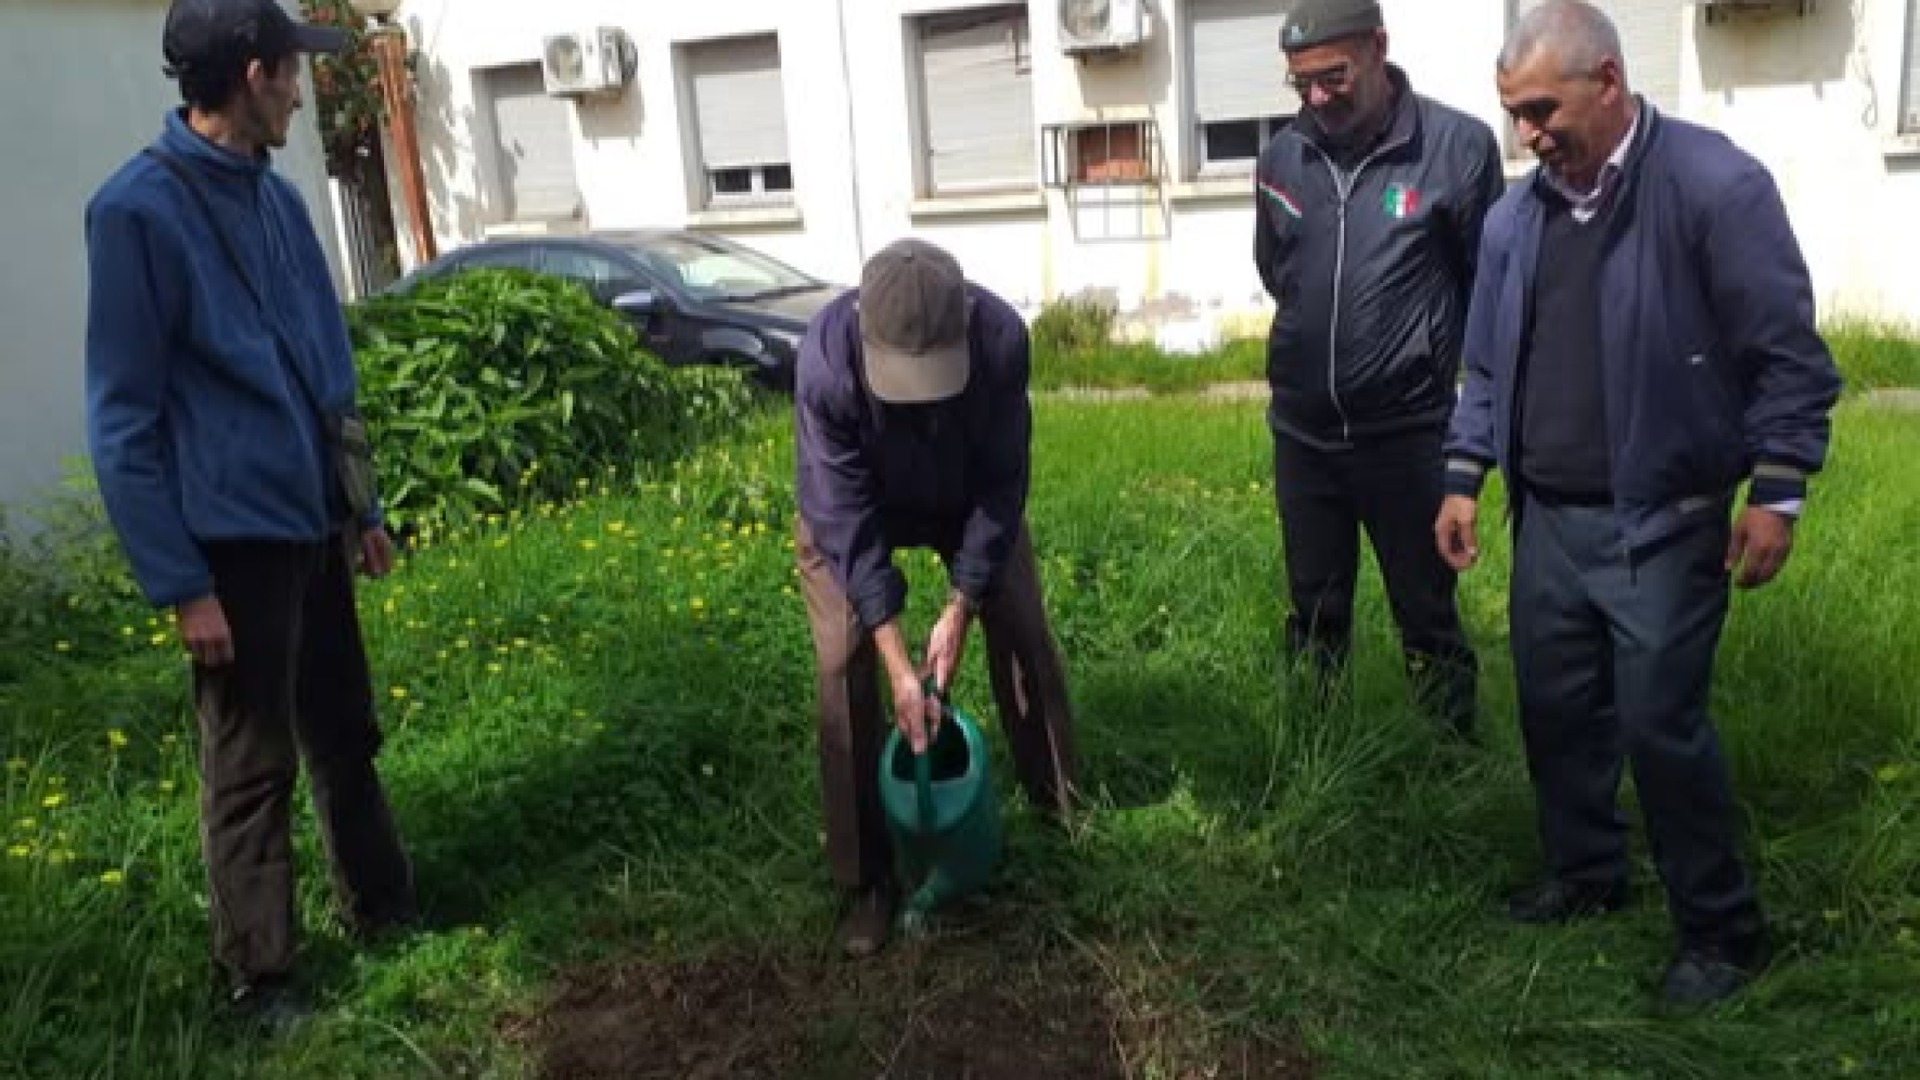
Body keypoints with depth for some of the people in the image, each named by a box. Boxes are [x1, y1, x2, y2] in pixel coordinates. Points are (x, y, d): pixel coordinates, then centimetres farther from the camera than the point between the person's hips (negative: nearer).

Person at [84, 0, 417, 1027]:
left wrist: (360, 506, 16)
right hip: (233, 538, -7)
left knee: (345, 737, 18)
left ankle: (383, 909, 35)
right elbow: (123, 418, -13)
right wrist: (179, 583, -15)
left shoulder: (276, 197, 9)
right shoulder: (137, 209, -13)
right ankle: (259, 976, 22)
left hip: (312, 524, 7)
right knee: (250, 769, 6)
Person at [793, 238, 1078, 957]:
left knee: (1024, 633, 3)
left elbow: (1003, 482, -24)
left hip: (969, 495, 2)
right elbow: (846, 521, -34)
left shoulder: (1000, 336, -36)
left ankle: (1061, 810, 26)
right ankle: (866, 878, 2)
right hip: (853, 505, -1)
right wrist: (898, 664, -36)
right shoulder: (825, 363, -40)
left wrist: (960, 607, -26)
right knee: (845, 665, -10)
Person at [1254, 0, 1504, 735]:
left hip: (1409, 433, -3)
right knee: (1315, 615, 16)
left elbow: (1492, 281, 1)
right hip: (1301, 432, 4)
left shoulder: (1458, 145, -10)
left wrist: (1429, 358, 8)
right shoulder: (1281, 157, 1)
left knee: (1427, 618, 8)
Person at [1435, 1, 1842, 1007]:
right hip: (1547, 518, 6)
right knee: (1555, 709, 14)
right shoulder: (1517, 215, 6)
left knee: (1661, 724, -2)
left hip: (1661, 524, -6)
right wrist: (1462, 482, 11)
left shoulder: (1714, 185, -13)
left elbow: (1788, 356, -11)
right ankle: (1584, 874, 36)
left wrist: (1776, 492, -13)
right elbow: (1487, 369, 14)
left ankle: (1722, 931, 19)